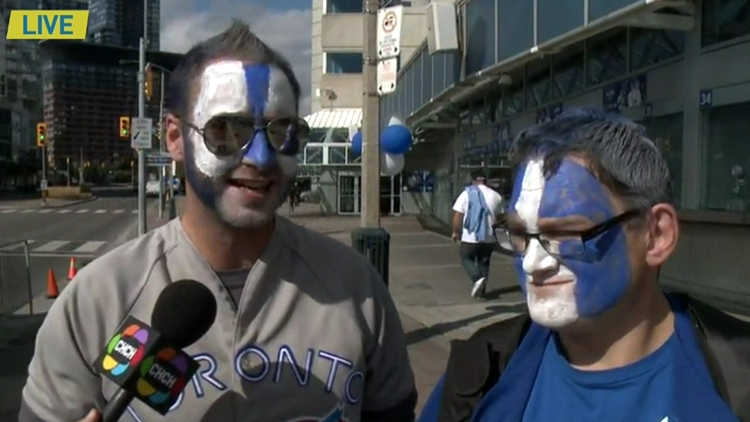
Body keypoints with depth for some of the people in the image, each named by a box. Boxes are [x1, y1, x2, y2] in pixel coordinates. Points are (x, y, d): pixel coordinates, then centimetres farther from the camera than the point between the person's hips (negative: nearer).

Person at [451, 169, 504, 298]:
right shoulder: (495, 196, 4)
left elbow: (458, 215, -8)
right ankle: (480, 291, 18)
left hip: (470, 237, -3)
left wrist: (455, 232, 3)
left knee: (466, 258, 14)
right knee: (483, 262, 17)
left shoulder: (466, 194, -5)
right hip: (489, 237, 3)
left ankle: (477, 279, -10)